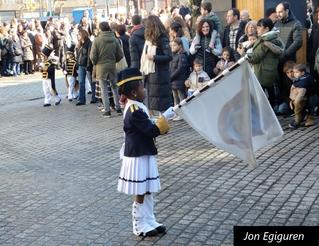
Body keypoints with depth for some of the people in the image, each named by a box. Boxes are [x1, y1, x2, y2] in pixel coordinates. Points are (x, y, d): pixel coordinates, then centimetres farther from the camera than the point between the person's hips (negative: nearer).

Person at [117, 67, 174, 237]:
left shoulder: (135, 107, 8)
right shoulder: (135, 111, -23)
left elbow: (148, 127, 15)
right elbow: (152, 131, -25)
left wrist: (162, 121, 2)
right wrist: (165, 117, -17)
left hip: (143, 154, 10)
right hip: (138, 158, -10)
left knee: (147, 191, 16)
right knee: (140, 194, 3)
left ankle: (149, 222, 26)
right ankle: (140, 226, 14)